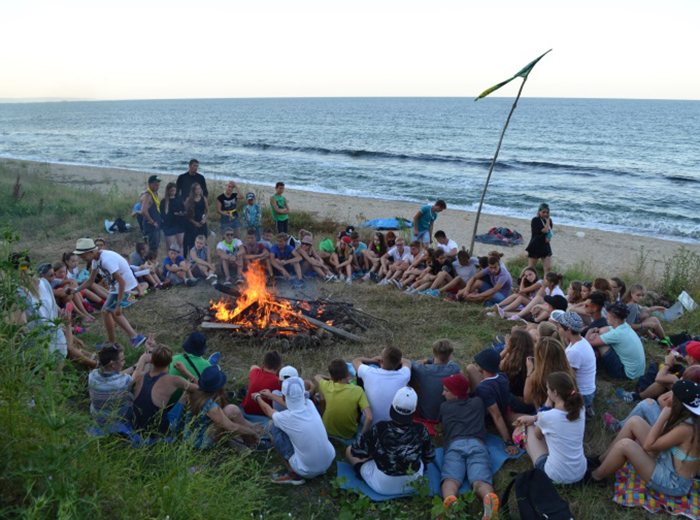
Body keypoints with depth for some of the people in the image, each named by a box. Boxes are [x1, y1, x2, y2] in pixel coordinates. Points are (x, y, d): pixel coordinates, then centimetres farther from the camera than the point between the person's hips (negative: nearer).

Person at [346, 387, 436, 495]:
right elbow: (429, 457, -1)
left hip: (382, 487, -3)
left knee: (349, 450, 12)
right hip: (413, 485, 3)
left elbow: (356, 451, -12)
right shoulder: (420, 430, -16)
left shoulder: (379, 429, -22)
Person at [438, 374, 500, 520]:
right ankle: (490, 498, -58)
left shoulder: (444, 407, 30)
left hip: (455, 445, -1)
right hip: (477, 445, 1)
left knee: (450, 479, -22)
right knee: (480, 481, -21)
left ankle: (450, 501, -58)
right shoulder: (478, 402, 31)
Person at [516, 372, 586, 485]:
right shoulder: (580, 410, -8)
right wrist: (534, 418, 14)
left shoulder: (547, 417, -22)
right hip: (580, 474, 6)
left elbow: (538, 435, 3)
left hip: (557, 476, -5)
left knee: (531, 428, 14)